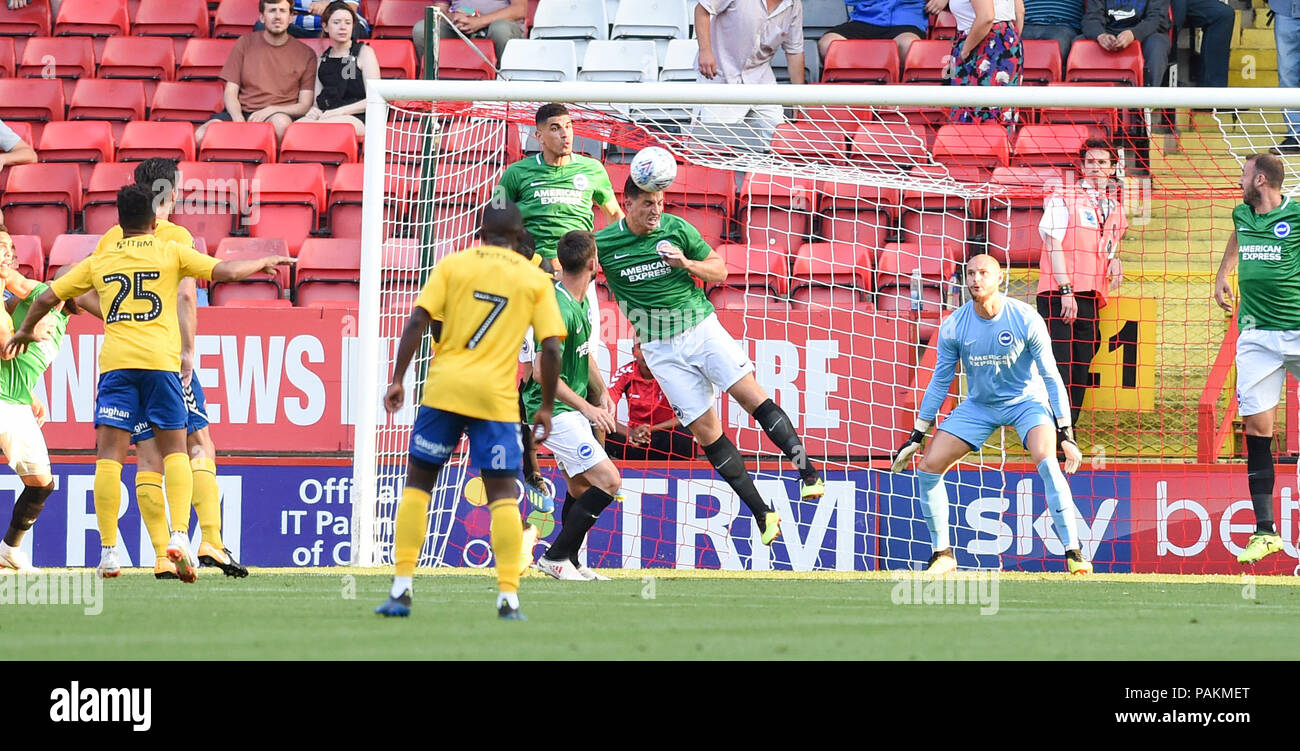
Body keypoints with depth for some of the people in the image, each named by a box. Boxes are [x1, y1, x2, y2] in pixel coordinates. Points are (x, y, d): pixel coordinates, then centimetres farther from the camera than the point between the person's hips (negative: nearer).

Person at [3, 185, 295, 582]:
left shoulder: (99, 261, 16)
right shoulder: (171, 253, 9)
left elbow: (47, 299, 20)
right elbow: (225, 271, 3)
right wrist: (266, 262, 21)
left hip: (115, 362, 1)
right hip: (161, 360, -1)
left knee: (109, 455, 0)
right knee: (174, 450, 7)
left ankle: (108, 550, -7)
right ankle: (180, 534, -12)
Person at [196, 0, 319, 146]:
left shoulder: (306, 54, 7)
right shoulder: (245, 43, 12)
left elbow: (304, 105, 3)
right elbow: (231, 92, 9)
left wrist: (270, 110, -14)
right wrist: (238, 119, -13)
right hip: (241, 113, 1)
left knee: (281, 123, -41)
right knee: (201, 135, -30)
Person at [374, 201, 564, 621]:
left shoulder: (454, 265, 6)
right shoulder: (535, 280, 6)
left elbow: (417, 323, -2)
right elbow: (551, 348, 0)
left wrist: (397, 379, 0)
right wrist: (547, 407, 9)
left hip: (444, 389, 0)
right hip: (496, 397, 0)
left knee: (417, 483, 10)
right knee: (502, 494, 3)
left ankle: (402, 589, 5)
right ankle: (508, 597, -8)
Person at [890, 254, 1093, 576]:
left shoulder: (1026, 320, -20)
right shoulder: (954, 326, -12)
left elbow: (1050, 377, -13)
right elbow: (940, 381, 0)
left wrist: (1065, 434, -17)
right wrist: (917, 435, 2)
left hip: (1026, 400, -4)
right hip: (979, 405, 4)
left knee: (1047, 462, -30)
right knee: (928, 468, -8)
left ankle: (1074, 552, -23)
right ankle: (942, 553, 8)